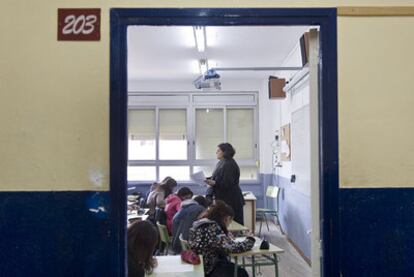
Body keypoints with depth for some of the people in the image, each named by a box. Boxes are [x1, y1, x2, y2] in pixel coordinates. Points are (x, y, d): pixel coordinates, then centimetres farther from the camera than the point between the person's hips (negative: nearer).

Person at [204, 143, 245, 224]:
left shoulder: (229, 165, -17)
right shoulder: (221, 163, 13)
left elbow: (227, 183, -22)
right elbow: (217, 178, 22)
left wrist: (214, 183, -33)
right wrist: (208, 179, 7)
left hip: (230, 200, -9)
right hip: (223, 198, 10)